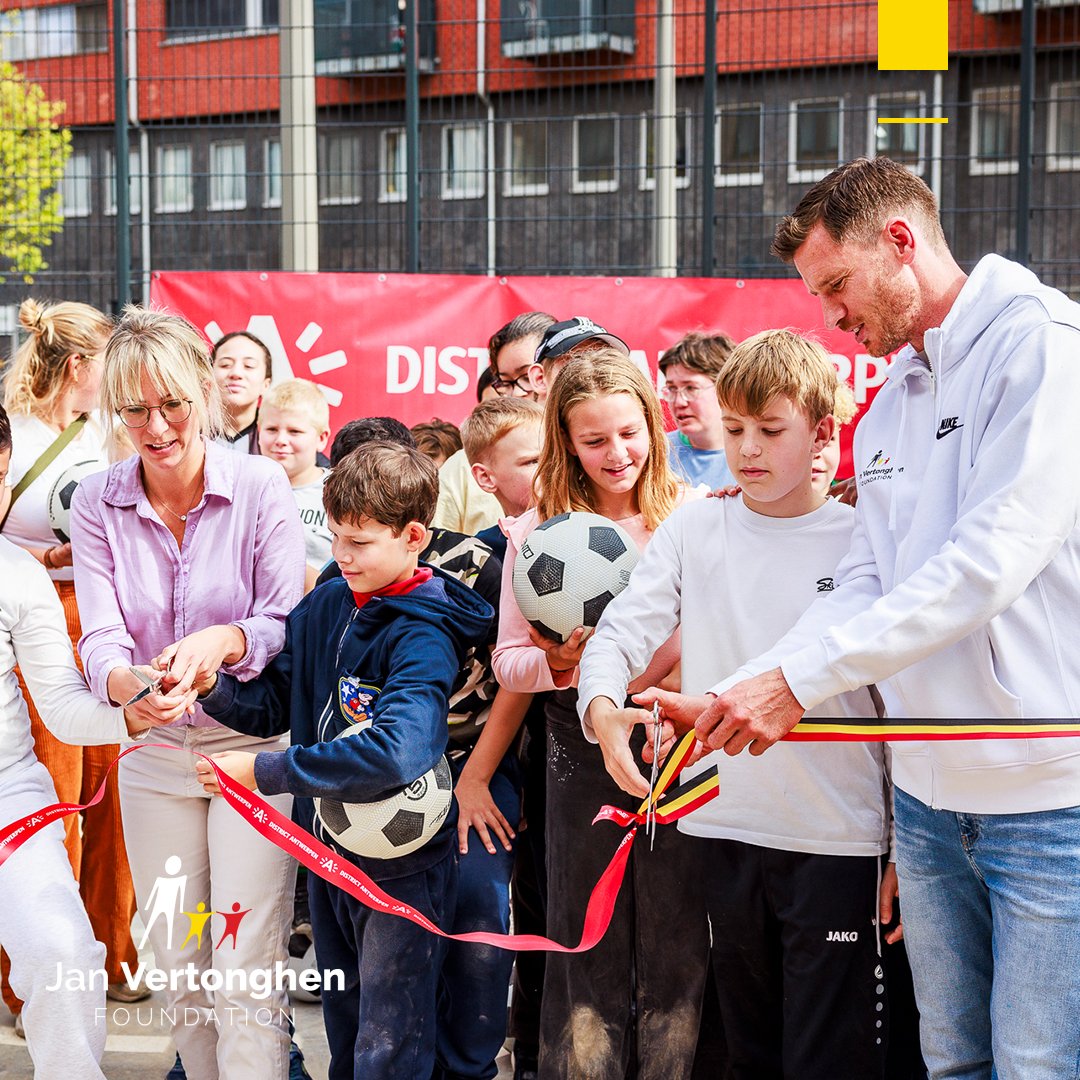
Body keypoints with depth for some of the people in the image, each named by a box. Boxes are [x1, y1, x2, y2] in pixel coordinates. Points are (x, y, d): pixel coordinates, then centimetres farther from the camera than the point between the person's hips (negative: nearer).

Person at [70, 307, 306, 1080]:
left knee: (247, 969, -6)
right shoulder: (98, 504, -3)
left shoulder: (261, 486, -10)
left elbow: (288, 623, -12)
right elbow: (101, 637, -11)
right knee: (177, 961, 13)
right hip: (155, 754, 3)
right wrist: (128, 685, -34)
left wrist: (222, 641, -34)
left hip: (254, 746, -3)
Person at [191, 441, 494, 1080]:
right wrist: (212, 686, -18)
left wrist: (266, 773, -34)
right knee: (343, 1024, 23)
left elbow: (396, 752, -38)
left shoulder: (422, 636, -22)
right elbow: (275, 704, 3)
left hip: (401, 865, -7)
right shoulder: (325, 606, 2)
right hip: (327, 849, 7)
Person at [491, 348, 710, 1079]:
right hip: (581, 746, 1)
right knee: (588, 944, 7)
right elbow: (508, 659, 7)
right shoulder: (539, 530, 5)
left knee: (676, 943, 4)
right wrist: (559, 663, -13)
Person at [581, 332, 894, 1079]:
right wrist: (602, 709, -24)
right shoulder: (693, 530, 4)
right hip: (727, 829, 3)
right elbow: (618, 633, -2)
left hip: (838, 841, -3)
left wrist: (908, 847, -2)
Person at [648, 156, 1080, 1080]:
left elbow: (993, 561, -21)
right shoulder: (888, 407, 16)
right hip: (929, 793, 8)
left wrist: (800, 679, -20)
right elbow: (863, 590, 13)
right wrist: (724, 702, 0)